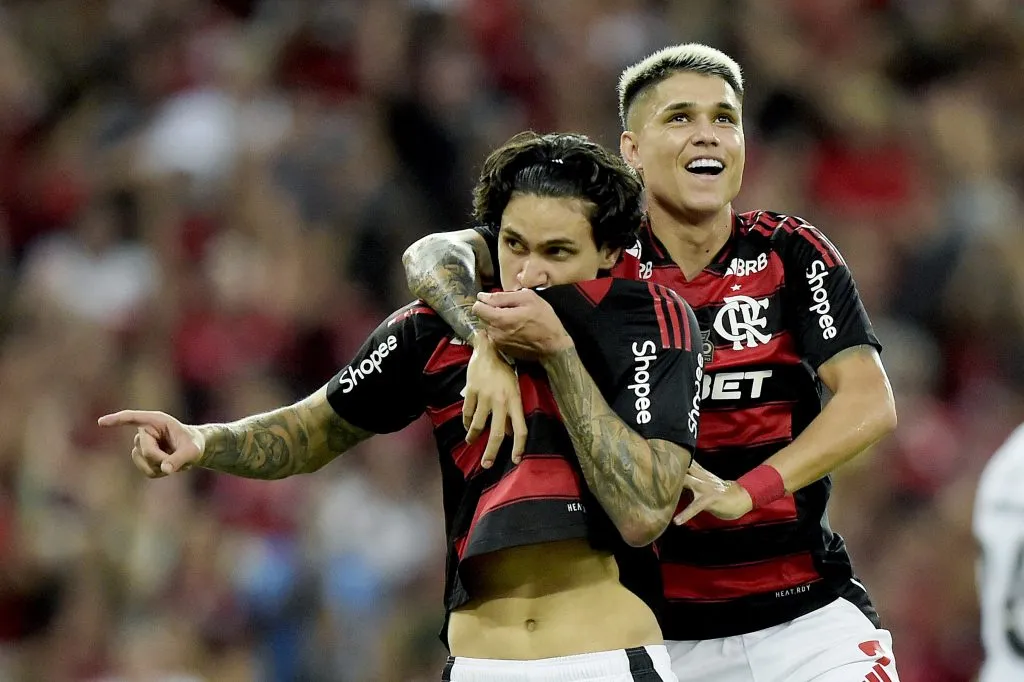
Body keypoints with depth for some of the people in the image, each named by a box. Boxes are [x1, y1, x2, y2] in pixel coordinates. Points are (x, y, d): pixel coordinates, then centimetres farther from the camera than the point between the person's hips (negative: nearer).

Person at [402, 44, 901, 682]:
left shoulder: (791, 254, -1)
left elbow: (870, 403, -10)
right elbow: (434, 256, -11)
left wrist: (742, 493, -24)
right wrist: (487, 339, -33)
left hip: (804, 615, 0)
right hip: (655, 624, 0)